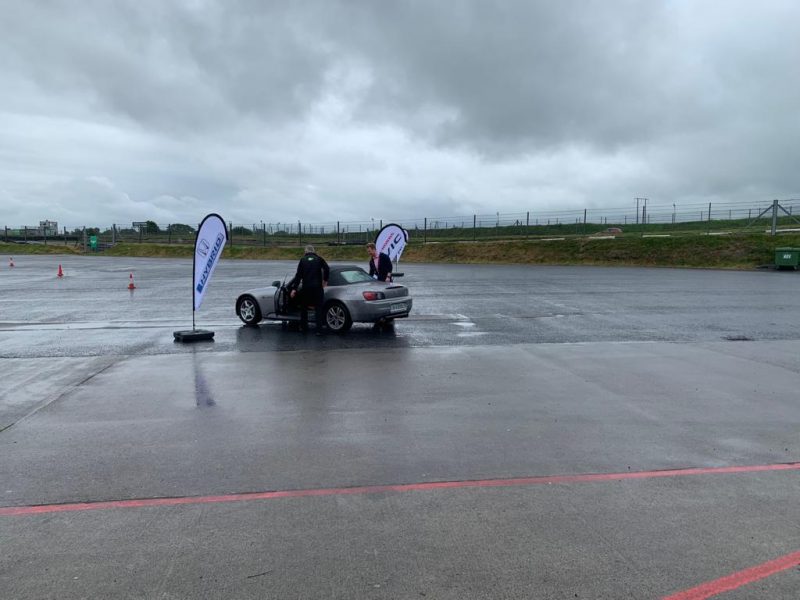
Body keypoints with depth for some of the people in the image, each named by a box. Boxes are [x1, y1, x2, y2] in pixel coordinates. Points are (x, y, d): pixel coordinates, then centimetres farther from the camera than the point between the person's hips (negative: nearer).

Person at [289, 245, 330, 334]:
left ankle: (304, 327, 26)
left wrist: (294, 289, 2)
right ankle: (319, 330, -5)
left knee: (304, 307, 19)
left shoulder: (303, 260, 7)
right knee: (318, 308, 2)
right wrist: (325, 280, 8)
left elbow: (298, 275, 2)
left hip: (306, 287, 1)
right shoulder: (319, 259, 6)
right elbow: (327, 269, -6)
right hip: (317, 287, -1)